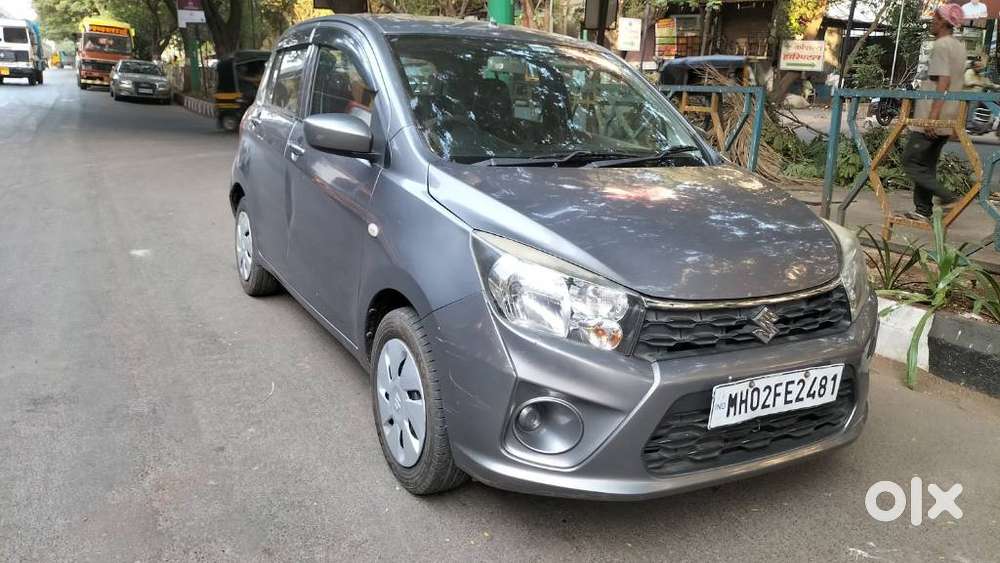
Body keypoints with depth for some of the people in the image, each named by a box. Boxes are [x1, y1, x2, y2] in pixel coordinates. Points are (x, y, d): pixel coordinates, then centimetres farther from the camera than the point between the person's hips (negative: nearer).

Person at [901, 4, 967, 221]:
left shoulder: (941, 45, -11)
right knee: (926, 165, 13)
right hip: (947, 120, 9)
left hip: (931, 120, -9)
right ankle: (923, 210, 13)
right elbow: (959, 85, 21)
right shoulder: (959, 47, 18)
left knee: (911, 162, -7)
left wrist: (932, 116, -23)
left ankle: (948, 198, -15)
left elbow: (943, 82, -20)